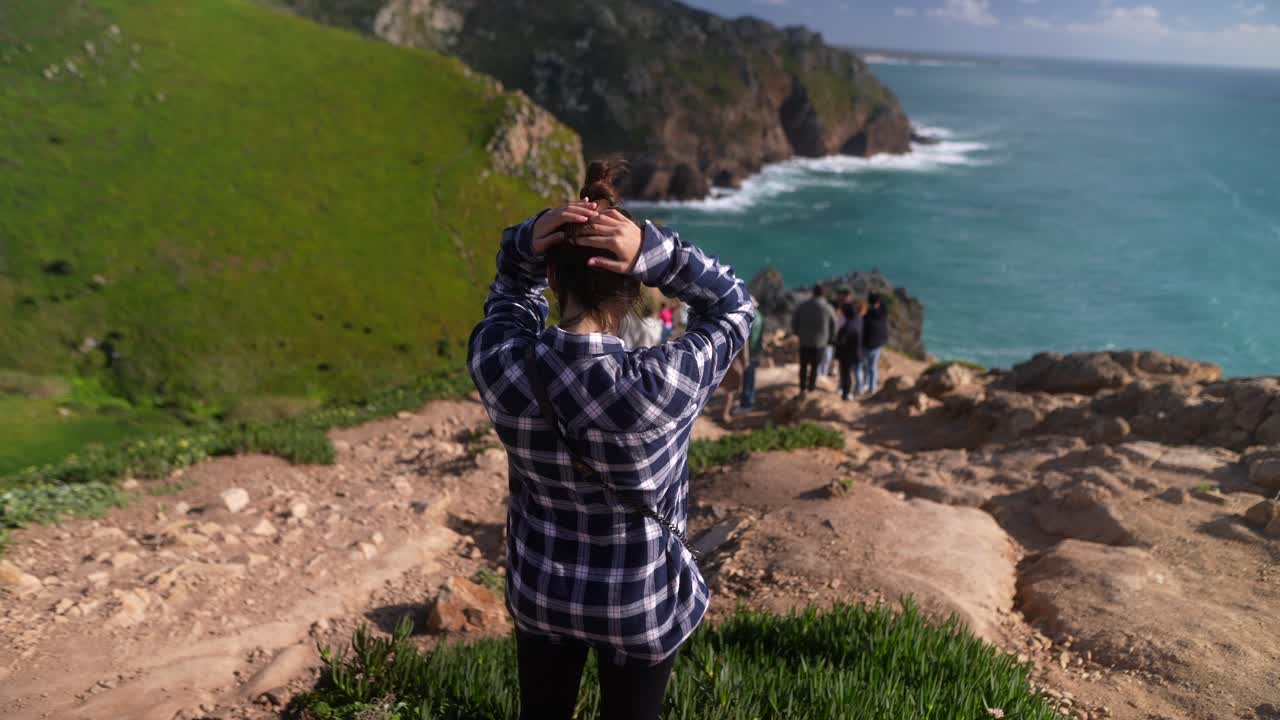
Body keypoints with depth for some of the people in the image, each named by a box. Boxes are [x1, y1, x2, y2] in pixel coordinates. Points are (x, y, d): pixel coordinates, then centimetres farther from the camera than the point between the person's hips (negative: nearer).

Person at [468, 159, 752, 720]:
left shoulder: (495, 359, -23)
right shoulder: (663, 386, -32)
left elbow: (512, 287, 0)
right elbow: (734, 307, -13)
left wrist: (528, 243, -20)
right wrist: (655, 252, -28)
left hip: (539, 589, 3)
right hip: (640, 601, -2)